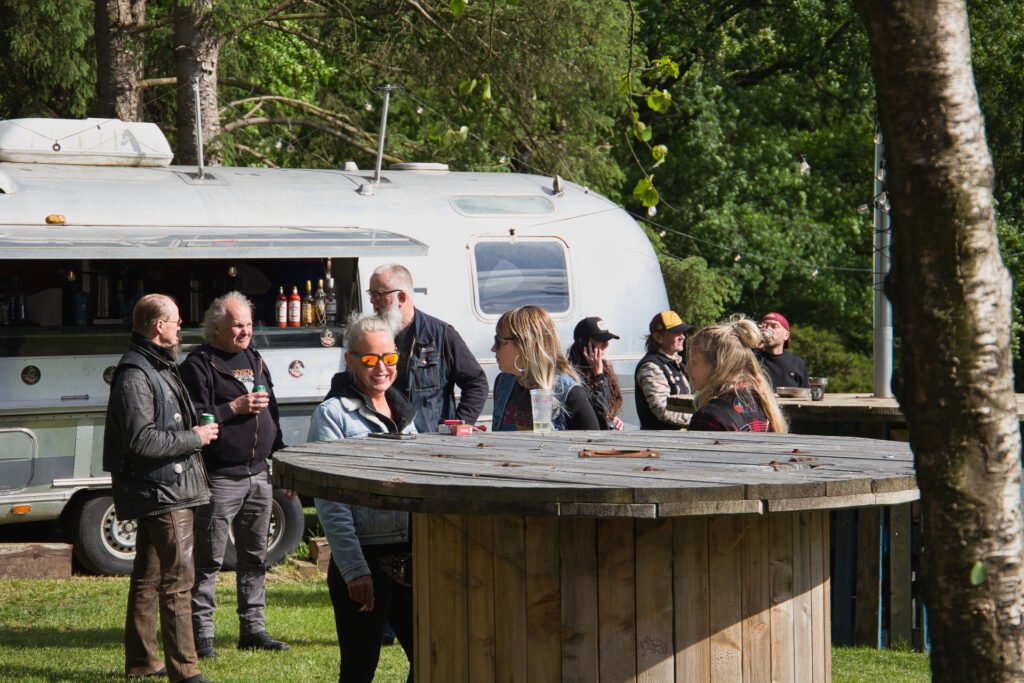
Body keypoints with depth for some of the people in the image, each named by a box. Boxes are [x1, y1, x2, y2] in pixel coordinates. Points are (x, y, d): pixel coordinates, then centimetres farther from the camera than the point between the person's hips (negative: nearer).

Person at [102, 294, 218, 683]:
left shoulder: (156, 368, 16)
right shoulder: (134, 375, -17)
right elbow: (141, 441, -24)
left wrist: (197, 428, 11)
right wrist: (193, 438, -15)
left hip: (163, 489, 11)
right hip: (162, 491, -11)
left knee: (148, 577, 16)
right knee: (177, 579, -10)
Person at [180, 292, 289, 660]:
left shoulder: (254, 360, 17)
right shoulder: (199, 364, -7)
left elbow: (271, 415, 23)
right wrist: (235, 408, -19)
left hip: (258, 476, 7)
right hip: (219, 479, -7)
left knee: (255, 558, 12)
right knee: (208, 561, -5)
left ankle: (253, 627, 19)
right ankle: (202, 633, -2)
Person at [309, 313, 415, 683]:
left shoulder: (403, 412, 14)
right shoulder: (333, 414, -6)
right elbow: (331, 503, -12)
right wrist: (354, 569, -19)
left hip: (409, 556, 6)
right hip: (364, 559, -6)